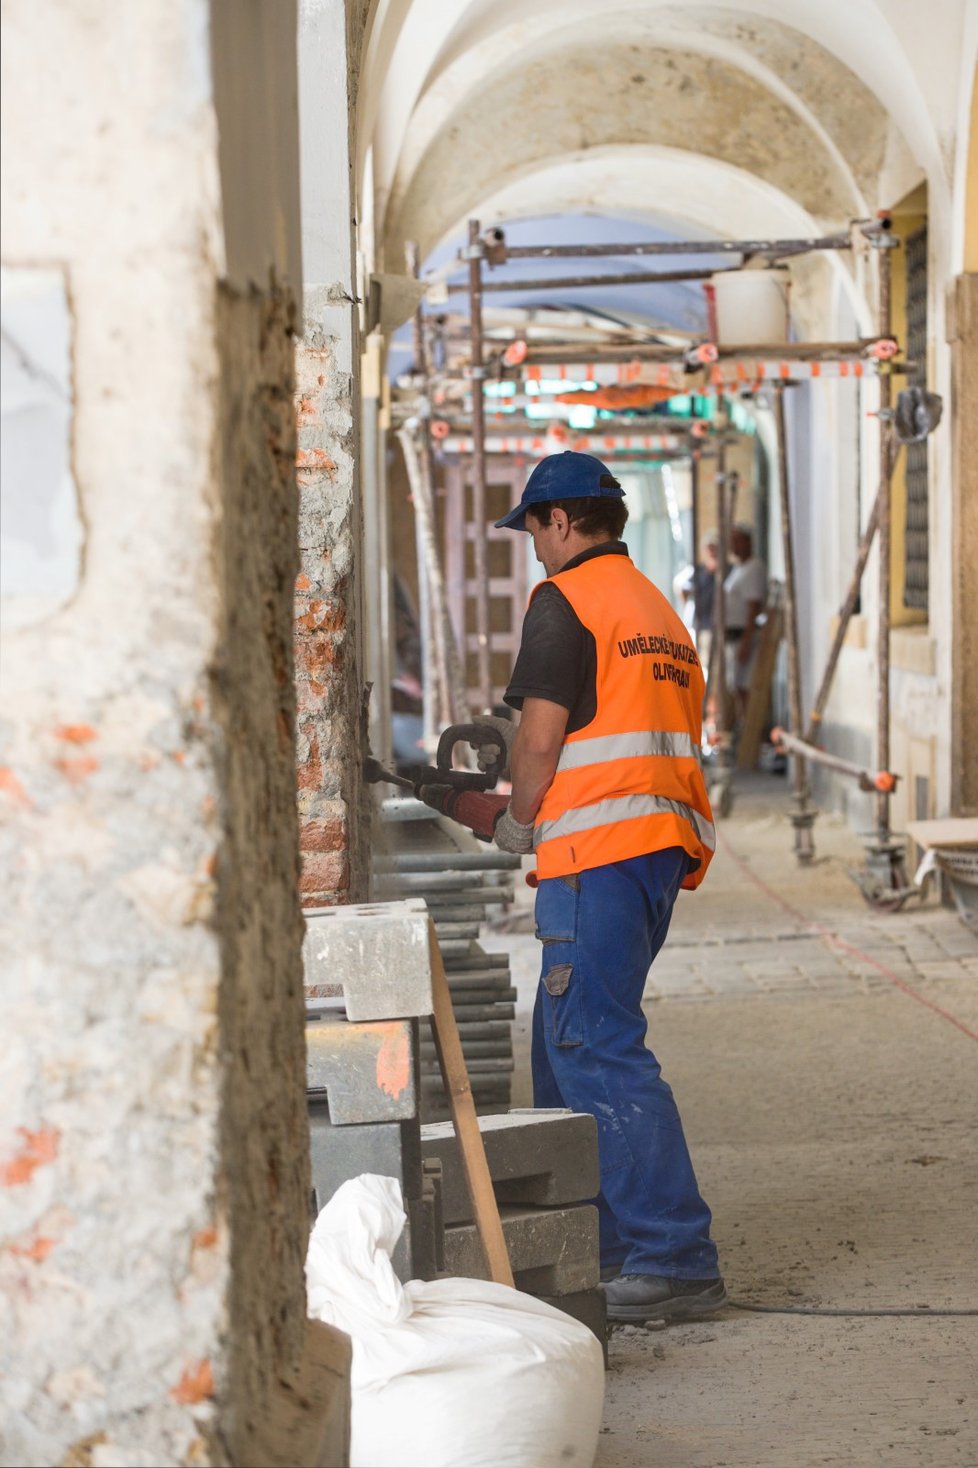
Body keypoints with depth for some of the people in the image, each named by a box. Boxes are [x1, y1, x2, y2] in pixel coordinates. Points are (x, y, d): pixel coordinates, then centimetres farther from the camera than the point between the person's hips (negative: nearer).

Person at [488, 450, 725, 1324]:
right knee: (569, 1038, 17)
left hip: (599, 851, -10)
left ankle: (677, 1262, -14)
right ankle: (593, 1243, 21)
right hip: (665, 845, 10)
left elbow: (541, 735, -11)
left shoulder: (566, 600, -5)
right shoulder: (659, 609, 22)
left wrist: (518, 823, 6)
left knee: (599, 1049, -10)